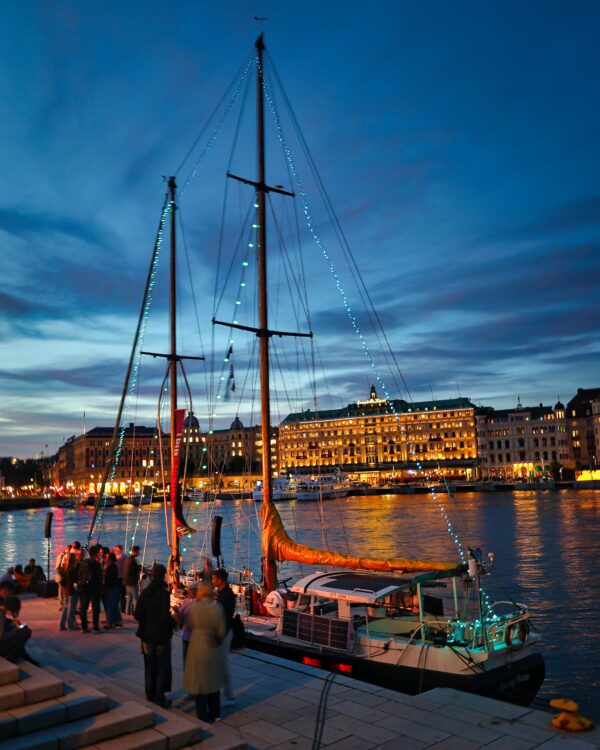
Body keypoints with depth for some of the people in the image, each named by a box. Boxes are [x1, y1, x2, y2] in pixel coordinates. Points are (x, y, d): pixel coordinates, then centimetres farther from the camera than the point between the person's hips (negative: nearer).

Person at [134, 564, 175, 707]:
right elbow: (166, 616, -24)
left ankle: (150, 695, 29)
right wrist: (173, 623, -5)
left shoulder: (144, 593, -2)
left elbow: (137, 614, -2)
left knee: (149, 666, 18)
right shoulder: (164, 593, -20)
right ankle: (159, 698, 11)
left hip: (147, 635, 5)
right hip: (162, 636, -5)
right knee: (162, 667, 8)